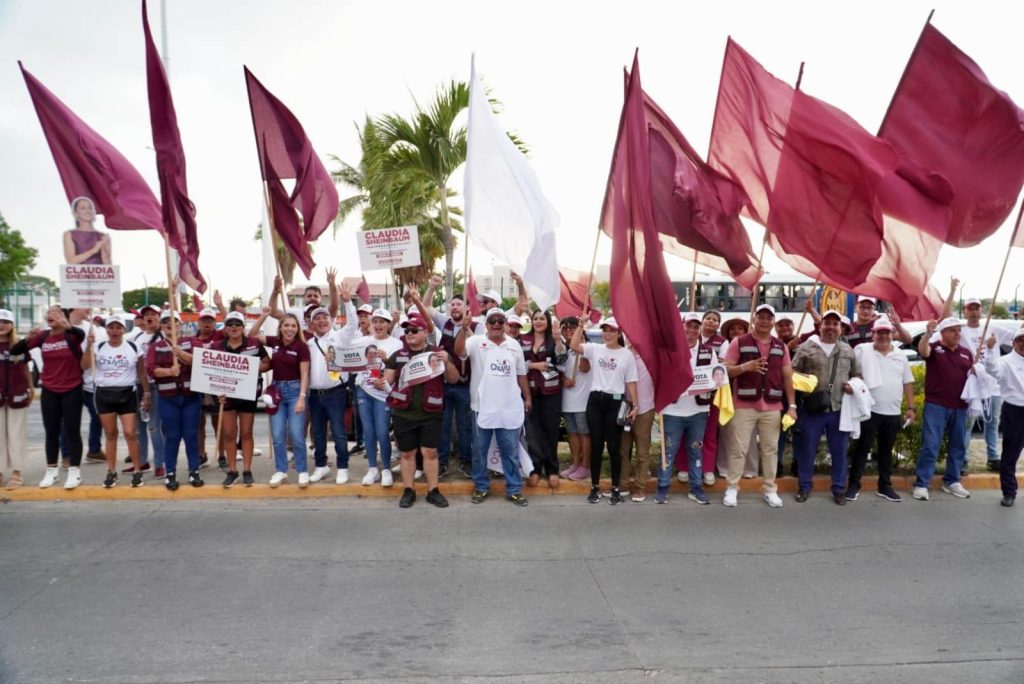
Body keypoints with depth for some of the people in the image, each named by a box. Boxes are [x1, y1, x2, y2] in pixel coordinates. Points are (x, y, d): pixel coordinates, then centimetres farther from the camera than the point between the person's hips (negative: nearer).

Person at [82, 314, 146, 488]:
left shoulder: (133, 348, 0)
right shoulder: (98, 348, 2)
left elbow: (142, 372, 5)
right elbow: (85, 366, -11)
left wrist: (146, 392, 1)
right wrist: (88, 346, -21)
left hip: (126, 394, -2)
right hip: (104, 394, 2)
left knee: (130, 433, -7)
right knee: (110, 434, 8)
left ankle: (137, 471, 4)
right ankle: (111, 472, 17)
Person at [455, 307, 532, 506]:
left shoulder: (514, 345, 8)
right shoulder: (476, 342, -4)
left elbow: (521, 374, 14)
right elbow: (459, 351, -24)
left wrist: (528, 397, 14)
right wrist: (464, 328, -36)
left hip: (510, 408, 2)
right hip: (483, 407, -2)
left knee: (511, 451, 8)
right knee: (480, 450, 9)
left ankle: (514, 489, 17)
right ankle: (481, 487, 23)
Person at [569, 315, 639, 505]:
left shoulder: (627, 354, 2)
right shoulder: (595, 349, 6)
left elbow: (631, 382, 1)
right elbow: (574, 345, -7)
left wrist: (635, 405, -3)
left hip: (616, 402, -2)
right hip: (595, 400, 2)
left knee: (614, 446, 4)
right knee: (596, 445, 8)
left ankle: (615, 489, 15)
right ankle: (595, 487, 18)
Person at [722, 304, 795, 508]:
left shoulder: (781, 347, 10)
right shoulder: (739, 343, -1)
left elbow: (787, 377, 10)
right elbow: (726, 371, -4)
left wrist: (792, 405, 4)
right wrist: (746, 366, -22)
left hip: (772, 408, 3)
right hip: (743, 406, -3)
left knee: (770, 449, 8)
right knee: (738, 449, 0)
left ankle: (770, 490, 18)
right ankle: (732, 488, 10)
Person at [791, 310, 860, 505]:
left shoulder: (848, 350, 11)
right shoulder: (806, 347, 1)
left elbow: (857, 374, 17)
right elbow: (793, 372, 2)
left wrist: (853, 385, -3)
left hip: (840, 409, 2)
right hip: (812, 409, -2)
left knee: (839, 451, 9)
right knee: (807, 449, 6)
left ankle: (839, 489, 22)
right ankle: (804, 486, 20)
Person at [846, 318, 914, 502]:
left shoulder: (900, 357, 10)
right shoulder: (862, 351, -3)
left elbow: (907, 383, 13)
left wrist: (911, 407, 10)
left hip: (892, 413, 4)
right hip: (869, 410, -4)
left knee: (886, 450, 13)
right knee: (862, 448, 1)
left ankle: (885, 486, 23)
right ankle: (854, 485, 10)